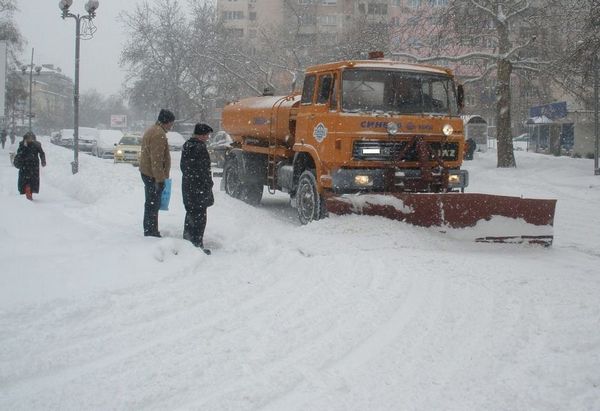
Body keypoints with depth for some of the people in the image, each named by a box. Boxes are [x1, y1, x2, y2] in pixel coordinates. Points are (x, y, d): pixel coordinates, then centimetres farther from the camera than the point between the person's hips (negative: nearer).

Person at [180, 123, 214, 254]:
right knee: (199, 217, -3)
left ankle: (187, 239, 32)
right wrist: (208, 188, -15)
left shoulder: (186, 146, 9)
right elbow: (204, 171, -21)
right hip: (199, 188, -9)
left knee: (191, 213, 21)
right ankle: (197, 245, 0)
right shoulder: (200, 148, -20)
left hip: (187, 186, 9)